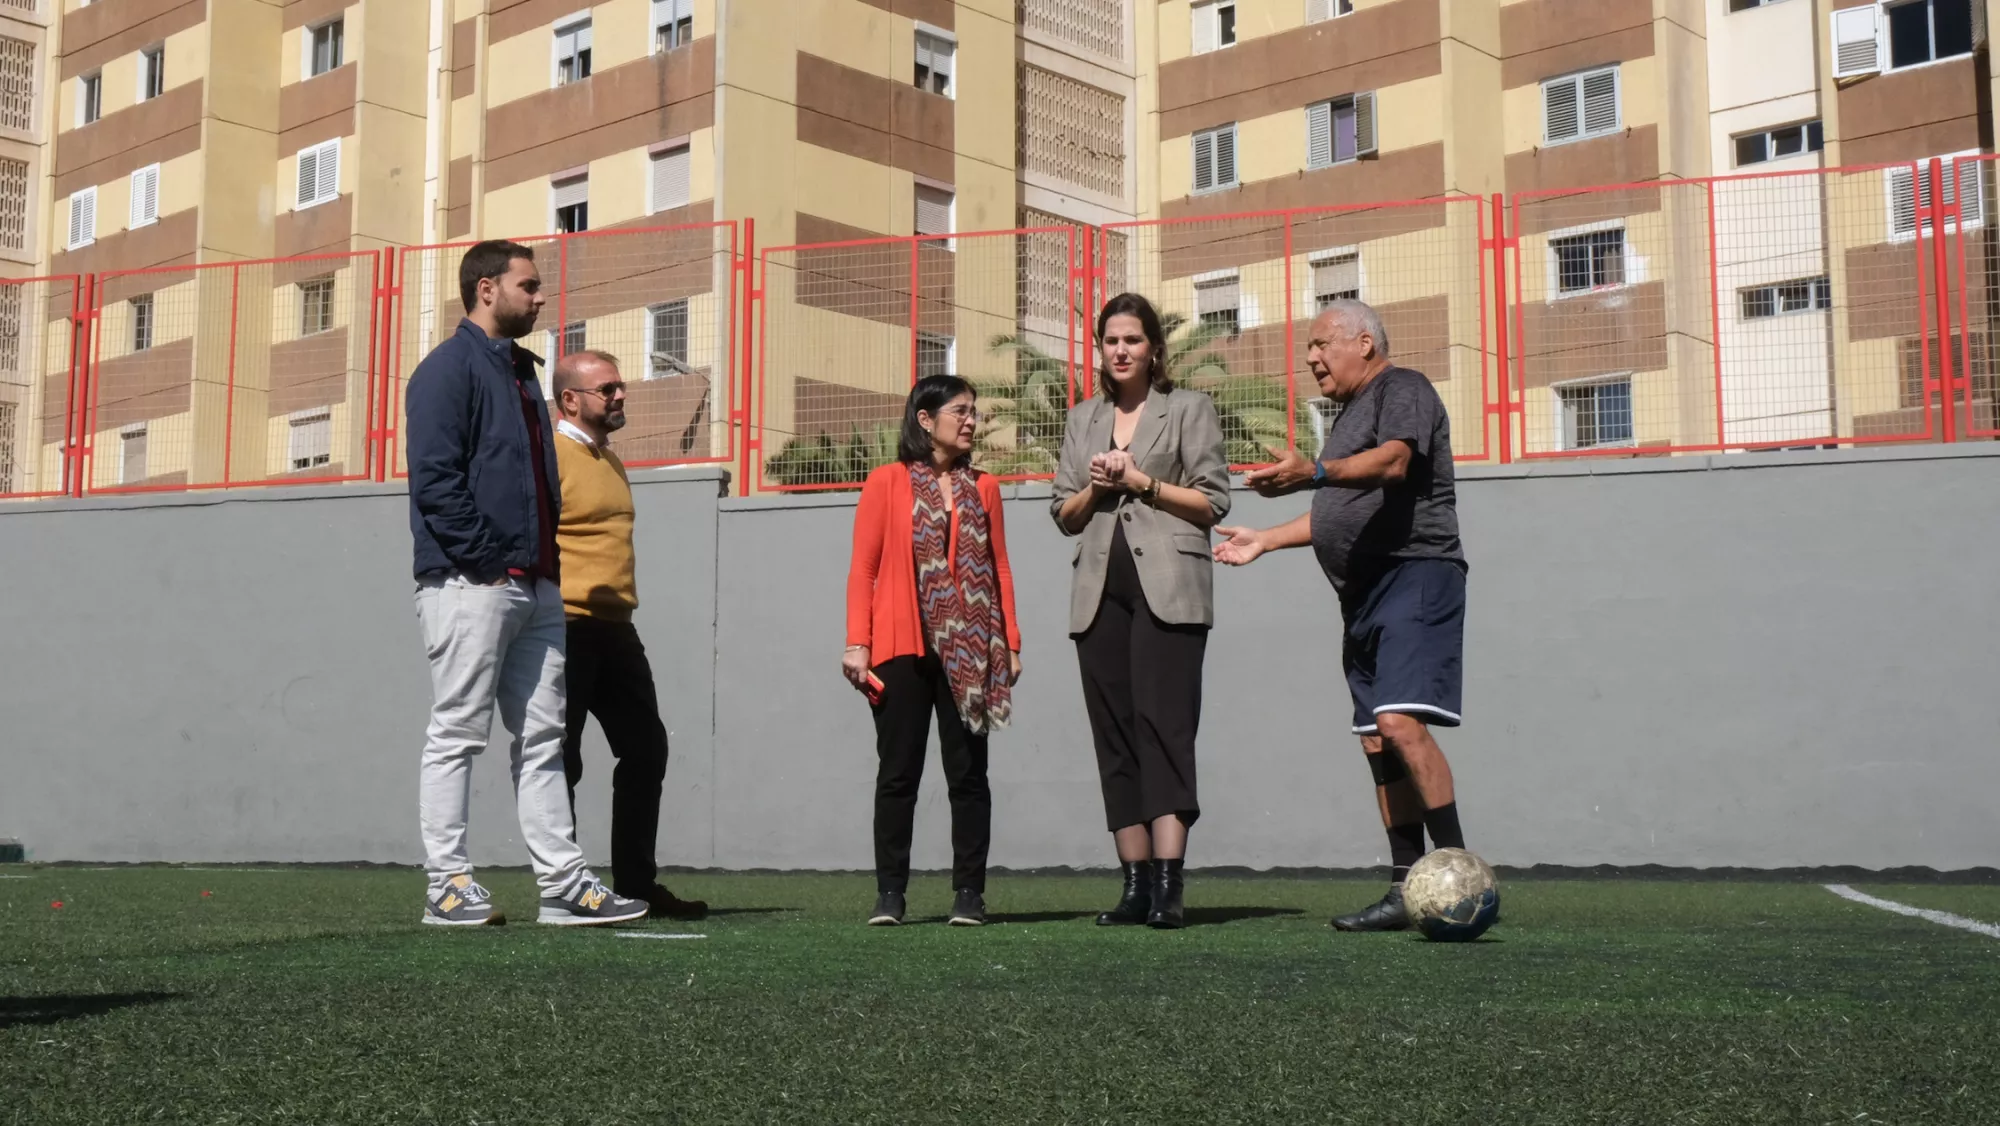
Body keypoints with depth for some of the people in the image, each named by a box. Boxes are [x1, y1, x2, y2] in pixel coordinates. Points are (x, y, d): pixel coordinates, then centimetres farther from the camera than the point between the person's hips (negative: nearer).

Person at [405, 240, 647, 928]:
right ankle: (449, 887, 2)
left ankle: (563, 885, 9)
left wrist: (548, 561, 13)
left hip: (537, 586, 9)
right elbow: (435, 480, -15)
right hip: (472, 586, -9)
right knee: (458, 735, -3)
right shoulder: (449, 369, -6)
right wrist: (489, 561, -17)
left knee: (541, 739, 7)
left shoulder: (521, 372, 22)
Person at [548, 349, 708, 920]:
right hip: (567, 626, -9)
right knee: (561, 760, -1)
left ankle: (637, 883, 16)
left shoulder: (610, 460, 20)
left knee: (646, 749, 9)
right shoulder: (550, 453, -8)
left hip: (615, 629, 9)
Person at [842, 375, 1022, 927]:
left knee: (968, 773, 4)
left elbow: (999, 568, 11)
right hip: (903, 648, -2)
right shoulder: (888, 483, 3)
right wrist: (857, 643, -8)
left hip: (970, 652, 2)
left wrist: (1011, 643, 5)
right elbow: (863, 568, 0)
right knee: (898, 774, 2)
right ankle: (889, 893, 7)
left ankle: (969, 893, 9)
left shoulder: (982, 487, 12)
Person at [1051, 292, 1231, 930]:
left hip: (1166, 588, -5)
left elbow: (1213, 501, 2)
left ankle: (1168, 885, -20)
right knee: (1114, 736, 1)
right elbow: (1064, 514, 20)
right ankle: (1136, 884, 3)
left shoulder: (1188, 409, 9)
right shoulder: (1083, 419, 21)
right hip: (1101, 590, 5)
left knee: (1162, 724, -15)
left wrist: (1142, 481, -6)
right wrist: (1095, 487, 0)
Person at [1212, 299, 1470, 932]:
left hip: (1415, 574, -10)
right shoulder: (1352, 414, 25)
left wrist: (1315, 472, -38)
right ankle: (1408, 890, 9)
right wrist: (1268, 540, 31)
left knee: (1400, 722, -23)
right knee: (1376, 742, 6)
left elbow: (1393, 461, -23)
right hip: (1364, 593, 10)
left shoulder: (1402, 389, -3)